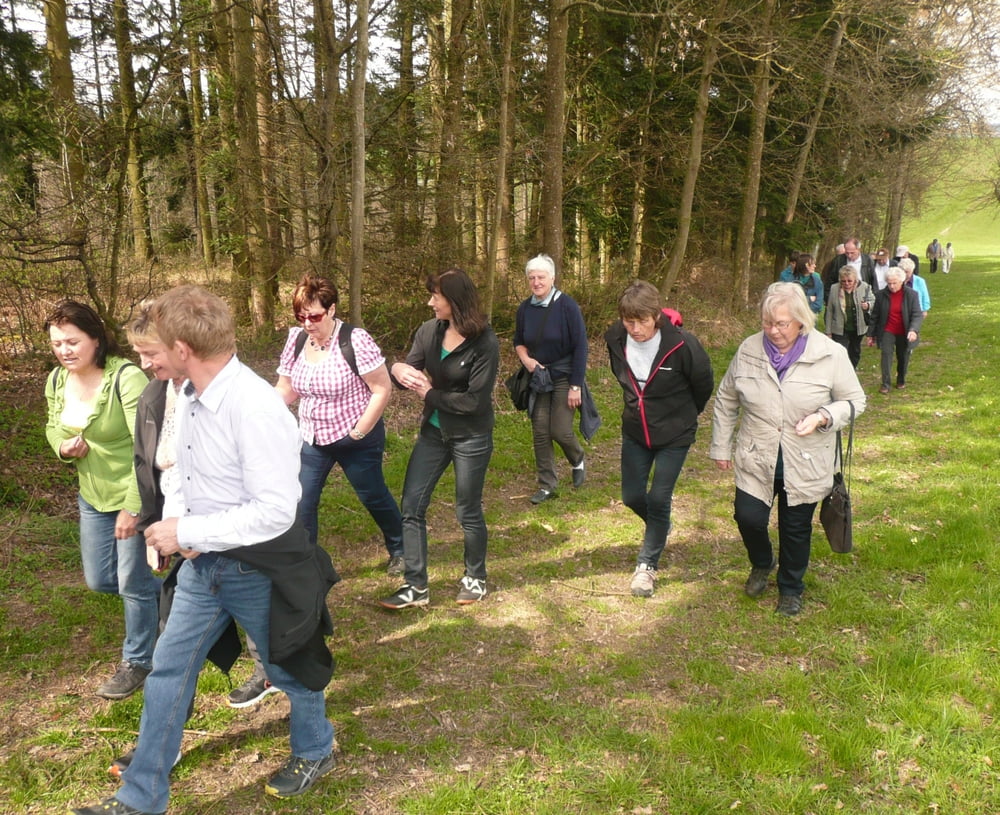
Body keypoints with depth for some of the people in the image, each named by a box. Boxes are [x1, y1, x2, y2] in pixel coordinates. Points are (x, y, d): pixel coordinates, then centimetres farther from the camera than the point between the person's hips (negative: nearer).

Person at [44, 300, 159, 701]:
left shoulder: (126, 377, -24)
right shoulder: (56, 381, -1)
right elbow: (53, 427, 17)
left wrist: (132, 506, -26)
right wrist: (63, 447, -8)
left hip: (136, 496, -7)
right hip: (93, 498, 8)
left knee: (133, 584, 3)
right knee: (99, 581, 16)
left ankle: (137, 661, 26)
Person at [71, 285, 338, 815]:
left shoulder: (256, 409, -29)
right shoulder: (188, 397, -2)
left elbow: (276, 510, -30)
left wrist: (189, 533, -24)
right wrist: (174, 526, -2)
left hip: (258, 569, -7)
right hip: (202, 563, 8)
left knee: (288, 670, 16)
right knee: (167, 672, 14)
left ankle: (315, 752, 45)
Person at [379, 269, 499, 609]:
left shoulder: (484, 343, -20)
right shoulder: (428, 332, -4)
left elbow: (475, 400, -23)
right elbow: (410, 373, 1)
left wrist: (430, 394, -14)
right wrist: (397, 369, -23)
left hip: (471, 437, -5)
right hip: (433, 431, 6)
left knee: (468, 511, 9)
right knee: (412, 506, 3)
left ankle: (475, 578, 32)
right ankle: (416, 586, 14)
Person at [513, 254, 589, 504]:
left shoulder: (566, 305, -14)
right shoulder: (525, 309, -1)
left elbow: (580, 347, -13)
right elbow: (518, 341, 15)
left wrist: (576, 386, -15)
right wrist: (525, 358, -8)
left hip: (564, 377, -4)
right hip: (538, 378, 4)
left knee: (560, 431, -6)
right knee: (540, 432, 2)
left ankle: (578, 461, 28)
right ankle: (547, 485, 16)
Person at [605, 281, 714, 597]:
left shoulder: (682, 344, -27)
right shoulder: (615, 339, -14)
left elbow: (703, 384, -7)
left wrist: (684, 414, 8)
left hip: (674, 435, -4)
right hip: (634, 431, 4)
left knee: (658, 499, -2)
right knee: (632, 496, 10)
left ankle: (647, 564, 18)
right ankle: (660, 527, 43)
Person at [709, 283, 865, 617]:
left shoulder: (831, 354, -12)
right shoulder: (748, 350, -6)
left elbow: (854, 401, -3)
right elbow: (726, 399, 6)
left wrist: (823, 417, -23)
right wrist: (721, 446, 7)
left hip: (805, 464, -1)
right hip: (756, 460, 1)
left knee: (796, 528, 11)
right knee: (748, 517, -2)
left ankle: (790, 589, 36)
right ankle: (761, 564, 33)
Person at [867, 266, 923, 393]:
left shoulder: (912, 295, -9)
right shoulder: (881, 295, -5)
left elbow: (917, 315, -14)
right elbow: (874, 316, 2)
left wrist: (913, 330, -32)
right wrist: (871, 335, 4)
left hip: (904, 333, 0)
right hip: (887, 332, 0)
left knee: (903, 358, 13)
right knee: (886, 354, -14)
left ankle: (901, 380, 35)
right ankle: (885, 384, -12)